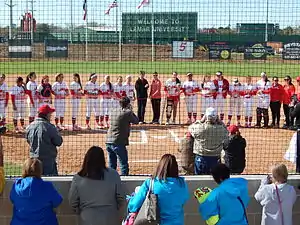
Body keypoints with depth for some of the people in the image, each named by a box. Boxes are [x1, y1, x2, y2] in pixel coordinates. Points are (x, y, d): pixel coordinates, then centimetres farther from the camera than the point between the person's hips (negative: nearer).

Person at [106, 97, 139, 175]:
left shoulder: (113, 111, 9)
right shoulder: (127, 113, -9)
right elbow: (136, 121, 4)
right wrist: (130, 110, 13)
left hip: (108, 141, 7)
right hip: (118, 142, -7)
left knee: (111, 166, 16)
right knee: (124, 166, 0)